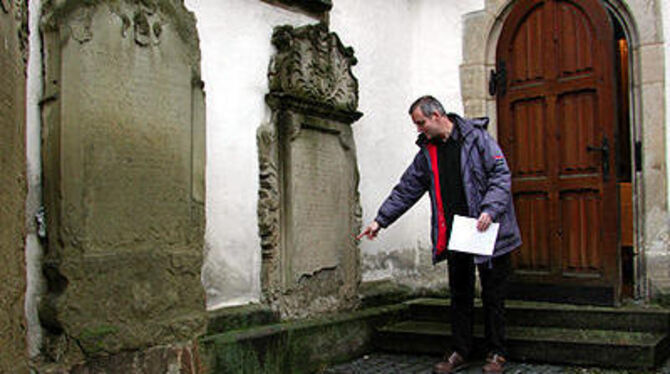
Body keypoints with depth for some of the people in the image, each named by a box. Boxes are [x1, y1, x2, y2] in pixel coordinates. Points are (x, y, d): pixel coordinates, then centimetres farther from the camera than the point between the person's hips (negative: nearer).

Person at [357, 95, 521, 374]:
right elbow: (406, 190, 15)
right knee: (460, 296, 11)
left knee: (493, 295, 5)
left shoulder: (477, 136, -5)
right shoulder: (427, 151, 12)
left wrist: (490, 210, -21)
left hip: (487, 230, -5)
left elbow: (501, 174, -9)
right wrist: (380, 220, 13)